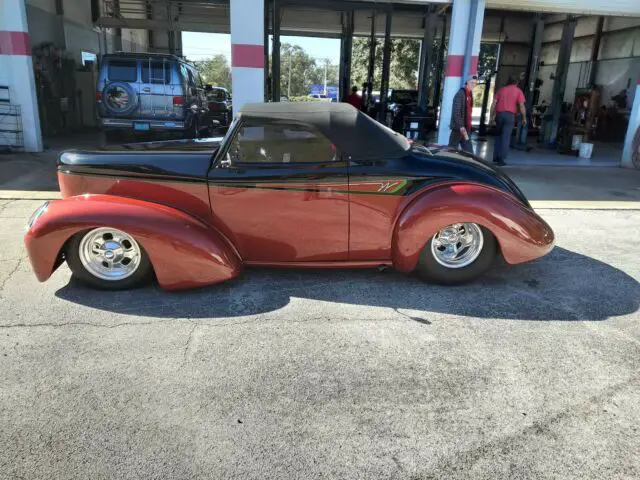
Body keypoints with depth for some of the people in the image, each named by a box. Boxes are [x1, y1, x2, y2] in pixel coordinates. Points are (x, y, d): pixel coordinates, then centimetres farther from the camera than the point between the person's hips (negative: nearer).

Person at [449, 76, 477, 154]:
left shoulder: (470, 94, 15)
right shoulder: (460, 94, -11)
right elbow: (456, 111, -20)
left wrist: (468, 126, 15)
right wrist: (461, 126, -26)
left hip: (466, 127, 8)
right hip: (458, 127, -8)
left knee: (469, 151, 4)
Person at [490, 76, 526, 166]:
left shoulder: (501, 90, 15)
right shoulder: (518, 91, 7)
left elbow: (493, 104, 7)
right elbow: (521, 106, -2)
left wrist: (492, 116, 10)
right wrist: (524, 118, 3)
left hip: (499, 114, 3)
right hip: (510, 115, -3)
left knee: (498, 135, 15)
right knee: (505, 137, -4)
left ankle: (496, 157, 14)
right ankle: (501, 159, -8)